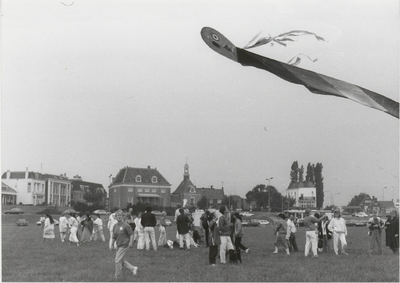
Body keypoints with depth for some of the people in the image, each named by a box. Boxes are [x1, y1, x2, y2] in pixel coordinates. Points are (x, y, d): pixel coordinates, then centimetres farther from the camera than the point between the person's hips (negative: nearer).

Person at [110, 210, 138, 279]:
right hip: (118, 245, 8)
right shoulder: (115, 226, 6)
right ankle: (133, 268, 28)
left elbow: (131, 234, -12)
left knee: (118, 260, -6)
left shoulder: (126, 225, -15)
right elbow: (114, 237, 13)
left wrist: (131, 242, -21)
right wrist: (112, 245, 10)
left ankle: (118, 277, 7)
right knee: (122, 260, 12)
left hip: (124, 245, -7)